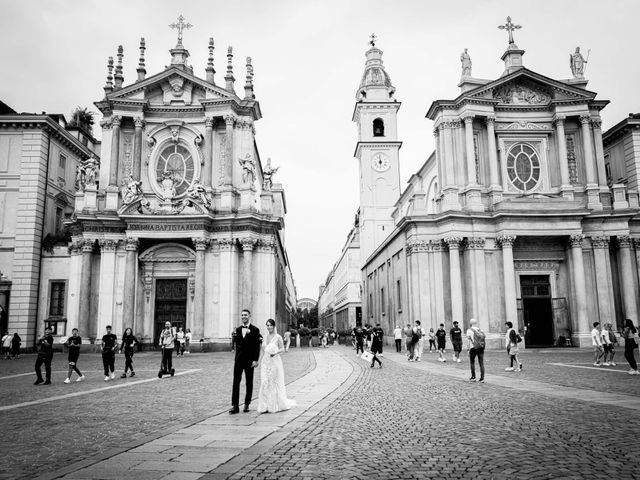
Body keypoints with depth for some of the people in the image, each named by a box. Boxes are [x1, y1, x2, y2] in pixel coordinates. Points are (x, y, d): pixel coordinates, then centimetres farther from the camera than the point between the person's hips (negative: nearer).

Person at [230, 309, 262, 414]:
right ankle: (235, 406, -2)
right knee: (236, 382, -3)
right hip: (238, 359, 3)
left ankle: (247, 404, 16)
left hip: (249, 360, -3)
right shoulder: (238, 329, 10)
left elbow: (257, 346, -8)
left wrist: (256, 360, -13)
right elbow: (237, 343, 6)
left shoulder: (255, 329, -4)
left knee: (249, 383, 6)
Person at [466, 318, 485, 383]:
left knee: (472, 362, 11)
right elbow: (485, 337, 5)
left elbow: (468, 339, -8)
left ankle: (473, 377, 13)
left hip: (473, 348, -3)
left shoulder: (469, 330, -3)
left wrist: (468, 347, -5)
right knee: (481, 363, 5)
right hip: (481, 348, 4)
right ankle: (482, 378, 3)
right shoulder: (480, 330, 9)